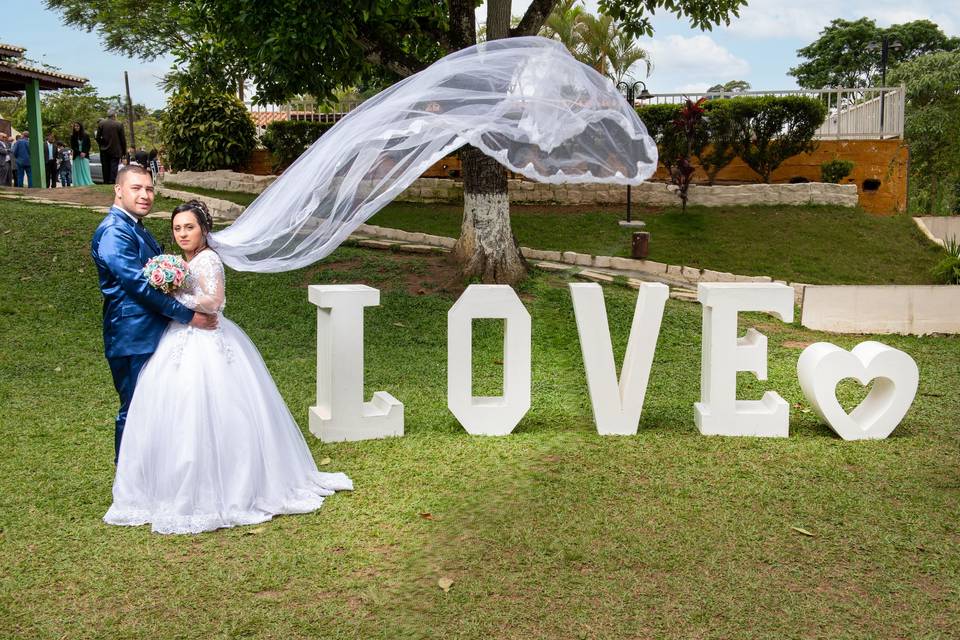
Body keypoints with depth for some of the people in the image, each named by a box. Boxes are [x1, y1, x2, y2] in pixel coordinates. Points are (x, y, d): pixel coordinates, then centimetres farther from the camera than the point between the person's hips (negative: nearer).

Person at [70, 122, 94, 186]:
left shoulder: (86, 135, 2)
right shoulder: (72, 136, 5)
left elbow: (88, 146, 5)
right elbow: (72, 147, 2)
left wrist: (84, 153, -9)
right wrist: (80, 153, -10)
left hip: (85, 156, -1)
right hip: (76, 157, 1)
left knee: (86, 171, -6)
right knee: (78, 173, -1)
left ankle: (87, 184, -8)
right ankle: (79, 185, -1)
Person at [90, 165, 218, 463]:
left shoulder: (136, 228, 14)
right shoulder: (114, 232, -18)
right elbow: (138, 284, -24)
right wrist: (188, 315, -21)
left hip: (152, 335, 10)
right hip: (133, 339, -10)